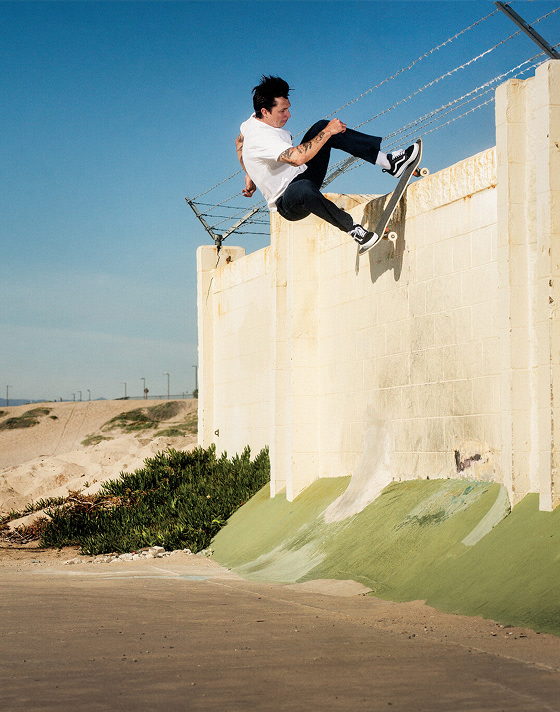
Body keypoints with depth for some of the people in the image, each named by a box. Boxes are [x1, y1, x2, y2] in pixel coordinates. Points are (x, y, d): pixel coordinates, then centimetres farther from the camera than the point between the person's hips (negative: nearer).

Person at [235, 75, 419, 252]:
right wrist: (328, 132, -33)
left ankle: (387, 161, -6)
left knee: (321, 126, 0)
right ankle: (352, 228, -34)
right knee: (303, 189, -47)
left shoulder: (255, 120, 1)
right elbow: (297, 157, -43)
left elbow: (239, 141, 22)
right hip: (287, 205, -10)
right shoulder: (260, 138, -29)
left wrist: (249, 175, 25)